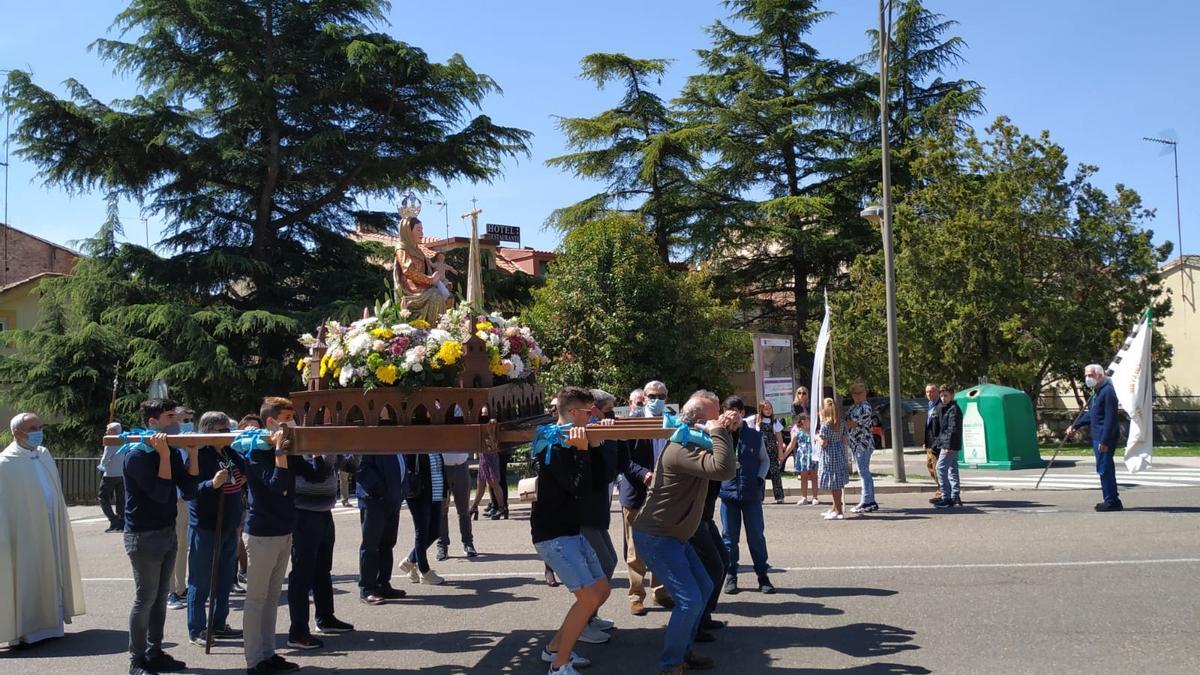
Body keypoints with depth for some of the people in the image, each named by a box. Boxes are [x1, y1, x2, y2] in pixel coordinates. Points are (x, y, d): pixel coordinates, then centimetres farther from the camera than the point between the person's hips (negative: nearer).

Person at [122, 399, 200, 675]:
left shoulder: (172, 451, 6)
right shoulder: (137, 454, -17)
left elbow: (188, 489, -1)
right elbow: (160, 494, -24)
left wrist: (193, 450, -6)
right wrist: (164, 454, -25)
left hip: (168, 531, 7)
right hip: (144, 535, -7)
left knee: (161, 596, 12)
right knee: (145, 598, -1)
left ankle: (154, 653, 22)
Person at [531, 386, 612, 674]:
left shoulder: (567, 440, 12)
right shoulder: (555, 445, -17)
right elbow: (578, 486, -24)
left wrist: (594, 444, 3)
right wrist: (582, 449, -21)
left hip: (571, 531, 10)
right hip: (553, 535, -10)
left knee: (601, 590, 12)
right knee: (589, 596, -15)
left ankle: (554, 647, 23)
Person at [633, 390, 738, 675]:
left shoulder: (693, 444, 6)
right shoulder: (681, 450, -27)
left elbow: (727, 467, 14)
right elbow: (724, 469, -39)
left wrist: (729, 428, -3)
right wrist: (719, 431, -27)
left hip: (672, 535, 11)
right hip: (655, 537, -11)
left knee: (704, 587, 16)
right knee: (689, 599, -12)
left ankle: (683, 651, 28)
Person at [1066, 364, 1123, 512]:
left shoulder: (1107, 391, -17)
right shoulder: (1096, 392, 15)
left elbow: (1110, 418, -21)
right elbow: (1090, 414, 26)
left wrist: (1104, 441, -23)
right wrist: (1075, 426, 21)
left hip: (1105, 437, -10)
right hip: (1097, 436, 10)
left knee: (1104, 468, -7)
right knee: (1105, 468, 15)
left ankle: (1112, 501, -1)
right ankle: (1111, 500, 23)